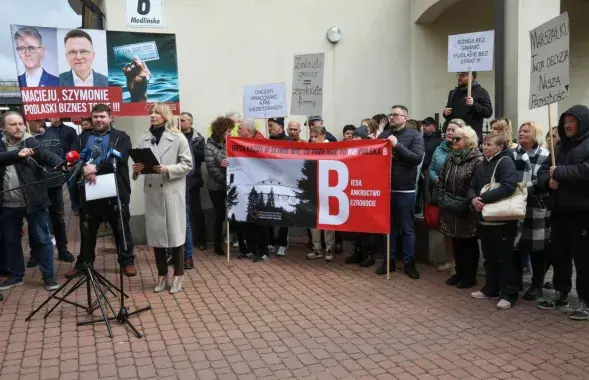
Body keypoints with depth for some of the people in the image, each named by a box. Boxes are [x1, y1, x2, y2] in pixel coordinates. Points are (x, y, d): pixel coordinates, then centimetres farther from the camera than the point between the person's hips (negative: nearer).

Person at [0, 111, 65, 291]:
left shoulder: (31, 142, -2)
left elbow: (46, 154, -21)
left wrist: (61, 163, -42)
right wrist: (17, 154, -31)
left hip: (32, 201, -3)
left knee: (42, 239, 1)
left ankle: (48, 276, 13)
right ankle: (15, 275, 30)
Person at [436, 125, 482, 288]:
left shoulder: (477, 160, -13)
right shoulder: (451, 158, 11)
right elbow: (441, 180, 12)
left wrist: (468, 204, -19)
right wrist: (441, 199, 2)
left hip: (468, 211, -6)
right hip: (451, 209, 6)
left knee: (469, 243, 7)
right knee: (456, 242, 15)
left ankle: (470, 276, 19)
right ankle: (460, 273, 28)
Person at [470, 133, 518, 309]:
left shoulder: (505, 162, -11)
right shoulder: (482, 164, 14)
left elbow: (508, 186, -24)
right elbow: (473, 186, 13)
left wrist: (484, 198, -22)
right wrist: (474, 199, -9)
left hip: (502, 220, -8)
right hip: (484, 218, 8)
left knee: (504, 258, 1)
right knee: (489, 257, 17)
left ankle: (508, 294, 9)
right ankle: (490, 289, 28)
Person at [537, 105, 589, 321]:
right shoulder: (560, 146, 17)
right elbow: (543, 171, 14)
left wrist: (559, 172, -14)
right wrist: (549, 180, -8)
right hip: (559, 211, 7)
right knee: (559, 255, 14)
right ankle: (561, 294, 28)